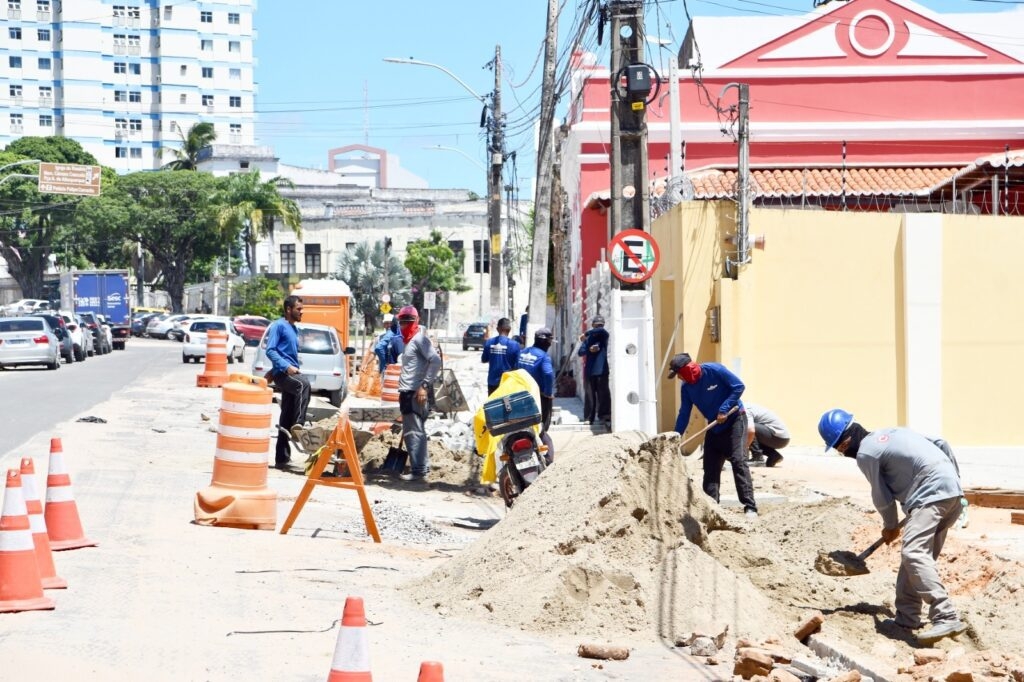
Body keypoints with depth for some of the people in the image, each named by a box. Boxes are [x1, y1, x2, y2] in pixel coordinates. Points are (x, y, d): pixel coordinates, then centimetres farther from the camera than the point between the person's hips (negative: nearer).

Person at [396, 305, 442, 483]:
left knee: (414, 432, -11)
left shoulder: (420, 339, -9)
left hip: (416, 393, -10)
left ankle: (418, 470, -12)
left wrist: (425, 385, -22)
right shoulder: (409, 341, 21)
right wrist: (403, 391, 17)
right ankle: (423, 465, 23)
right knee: (413, 431, 15)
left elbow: (435, 361, -19)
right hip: (408, 393, 10)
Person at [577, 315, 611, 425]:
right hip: (590, 371, 2)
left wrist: (586, 333, -12)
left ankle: (605, 417, -4)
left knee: (604, 394, -5)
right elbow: (580, 352, 2)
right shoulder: (588, 338, 11)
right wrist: (589, 349, -16)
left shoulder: (604, 335, 5)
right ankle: (588, 419, 5)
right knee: (590, 395, 3)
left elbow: (601, 330, -20)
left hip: (602, 370, -2)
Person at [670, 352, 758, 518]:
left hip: (734, 420, -7)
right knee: (710, 467, 2)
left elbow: (739, 386, -17)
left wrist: (724, 409, -21)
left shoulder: (714, 370, -20)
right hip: (714, 426, 7)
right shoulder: (686, 387, -1)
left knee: (738, 461, -17)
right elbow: (684, 414, 5)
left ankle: (750, 507, -20)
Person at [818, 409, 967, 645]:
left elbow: (882, 497, 4)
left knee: (914, 554, -19)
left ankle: (946, 618, -31)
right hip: (952, 490, 10)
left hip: (931, 495, -10)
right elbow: (941, 443, 22)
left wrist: (890, 526, 22)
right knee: (913, 555, 15)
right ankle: (906, 617, 18)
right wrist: (955, 477, 28)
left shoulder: (865, 453, -3)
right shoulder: (890, 433, 22)